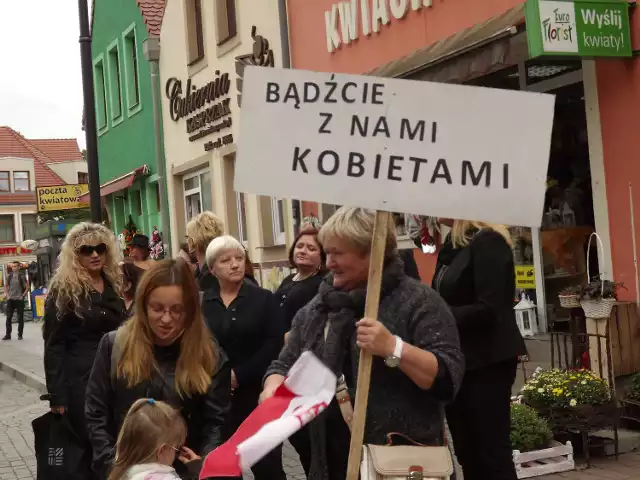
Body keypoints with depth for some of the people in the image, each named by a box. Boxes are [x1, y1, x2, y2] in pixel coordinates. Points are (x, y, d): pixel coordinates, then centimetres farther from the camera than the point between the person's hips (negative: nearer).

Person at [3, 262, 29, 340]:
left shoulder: (22, 276, -6)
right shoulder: (9, 276, 6)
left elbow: (27, 287, -4)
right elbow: (6, 285, 19)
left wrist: (23, 296, -10)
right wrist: (6, 294, 6)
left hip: (19, 299, -4)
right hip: (10, 299, 4)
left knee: (20, 318, 3)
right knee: (9, 317, 4)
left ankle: (20, 335, 11)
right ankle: (8, 334, 10)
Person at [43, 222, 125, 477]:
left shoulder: (114, 284, 9)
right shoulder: (63, 290, -7)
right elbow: (54, 346, -8)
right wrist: (57, 396, -13)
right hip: (80, 379, -5)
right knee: (91, 447, -4)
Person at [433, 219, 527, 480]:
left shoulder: (488, 242, -13)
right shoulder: (453, 245, 13)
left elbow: (488, 309, -20)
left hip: (486, 361, -8)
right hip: (457, 361, 8)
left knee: (492, 452, -2)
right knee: (467, 453, 13)